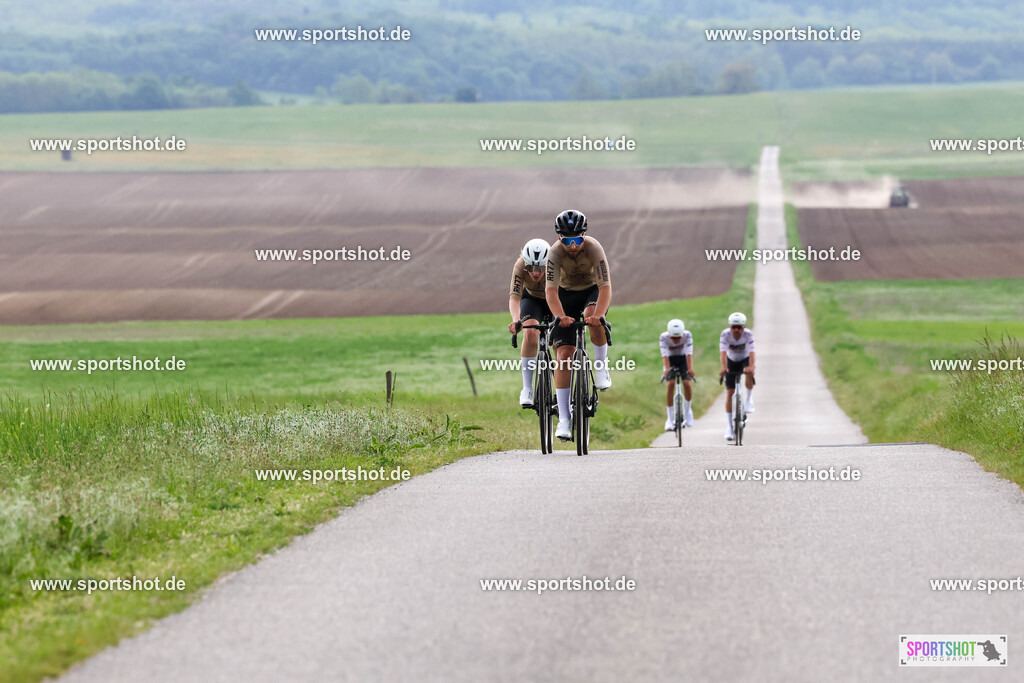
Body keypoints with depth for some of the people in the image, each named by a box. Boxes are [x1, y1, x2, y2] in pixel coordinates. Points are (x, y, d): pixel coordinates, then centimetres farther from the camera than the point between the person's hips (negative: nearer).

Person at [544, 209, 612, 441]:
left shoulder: (594, 248, -28)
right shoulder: (555, 253, -26)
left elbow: (605, 287, -34)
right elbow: (551, 290, -33)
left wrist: (598, 315, -51)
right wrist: (560, 316, -51)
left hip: (592, 291, -1)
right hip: (567, 294, 1)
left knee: (592, 317, -38)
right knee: (563, 355, -12)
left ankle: (601, 367, -13)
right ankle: (564, 418, -10)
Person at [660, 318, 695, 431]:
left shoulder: (687, 335, -26)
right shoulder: (664, 337, -27)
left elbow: (689, 353, -33)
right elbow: (664, 354, -34)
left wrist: (690, 368, -47)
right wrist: (667, 369, -50)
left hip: (683, 359, 0)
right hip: (671, 360, 0)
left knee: (687, 383, -18)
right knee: (671, 384, -20)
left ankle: (687, 409, 10)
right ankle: (670, 419, -14)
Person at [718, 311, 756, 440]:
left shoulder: (748, 334, -27)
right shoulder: (726, 334, -26)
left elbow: (752, 352, -39)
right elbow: (723, 352, -37)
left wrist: (751, 366, -57)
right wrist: (724, 368, -54)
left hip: (745, 360, -1)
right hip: (732, 362, 1)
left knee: (749, 373, -36)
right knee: (729, 392, -8)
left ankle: (749, 400, -12)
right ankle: (730, 427, -2)